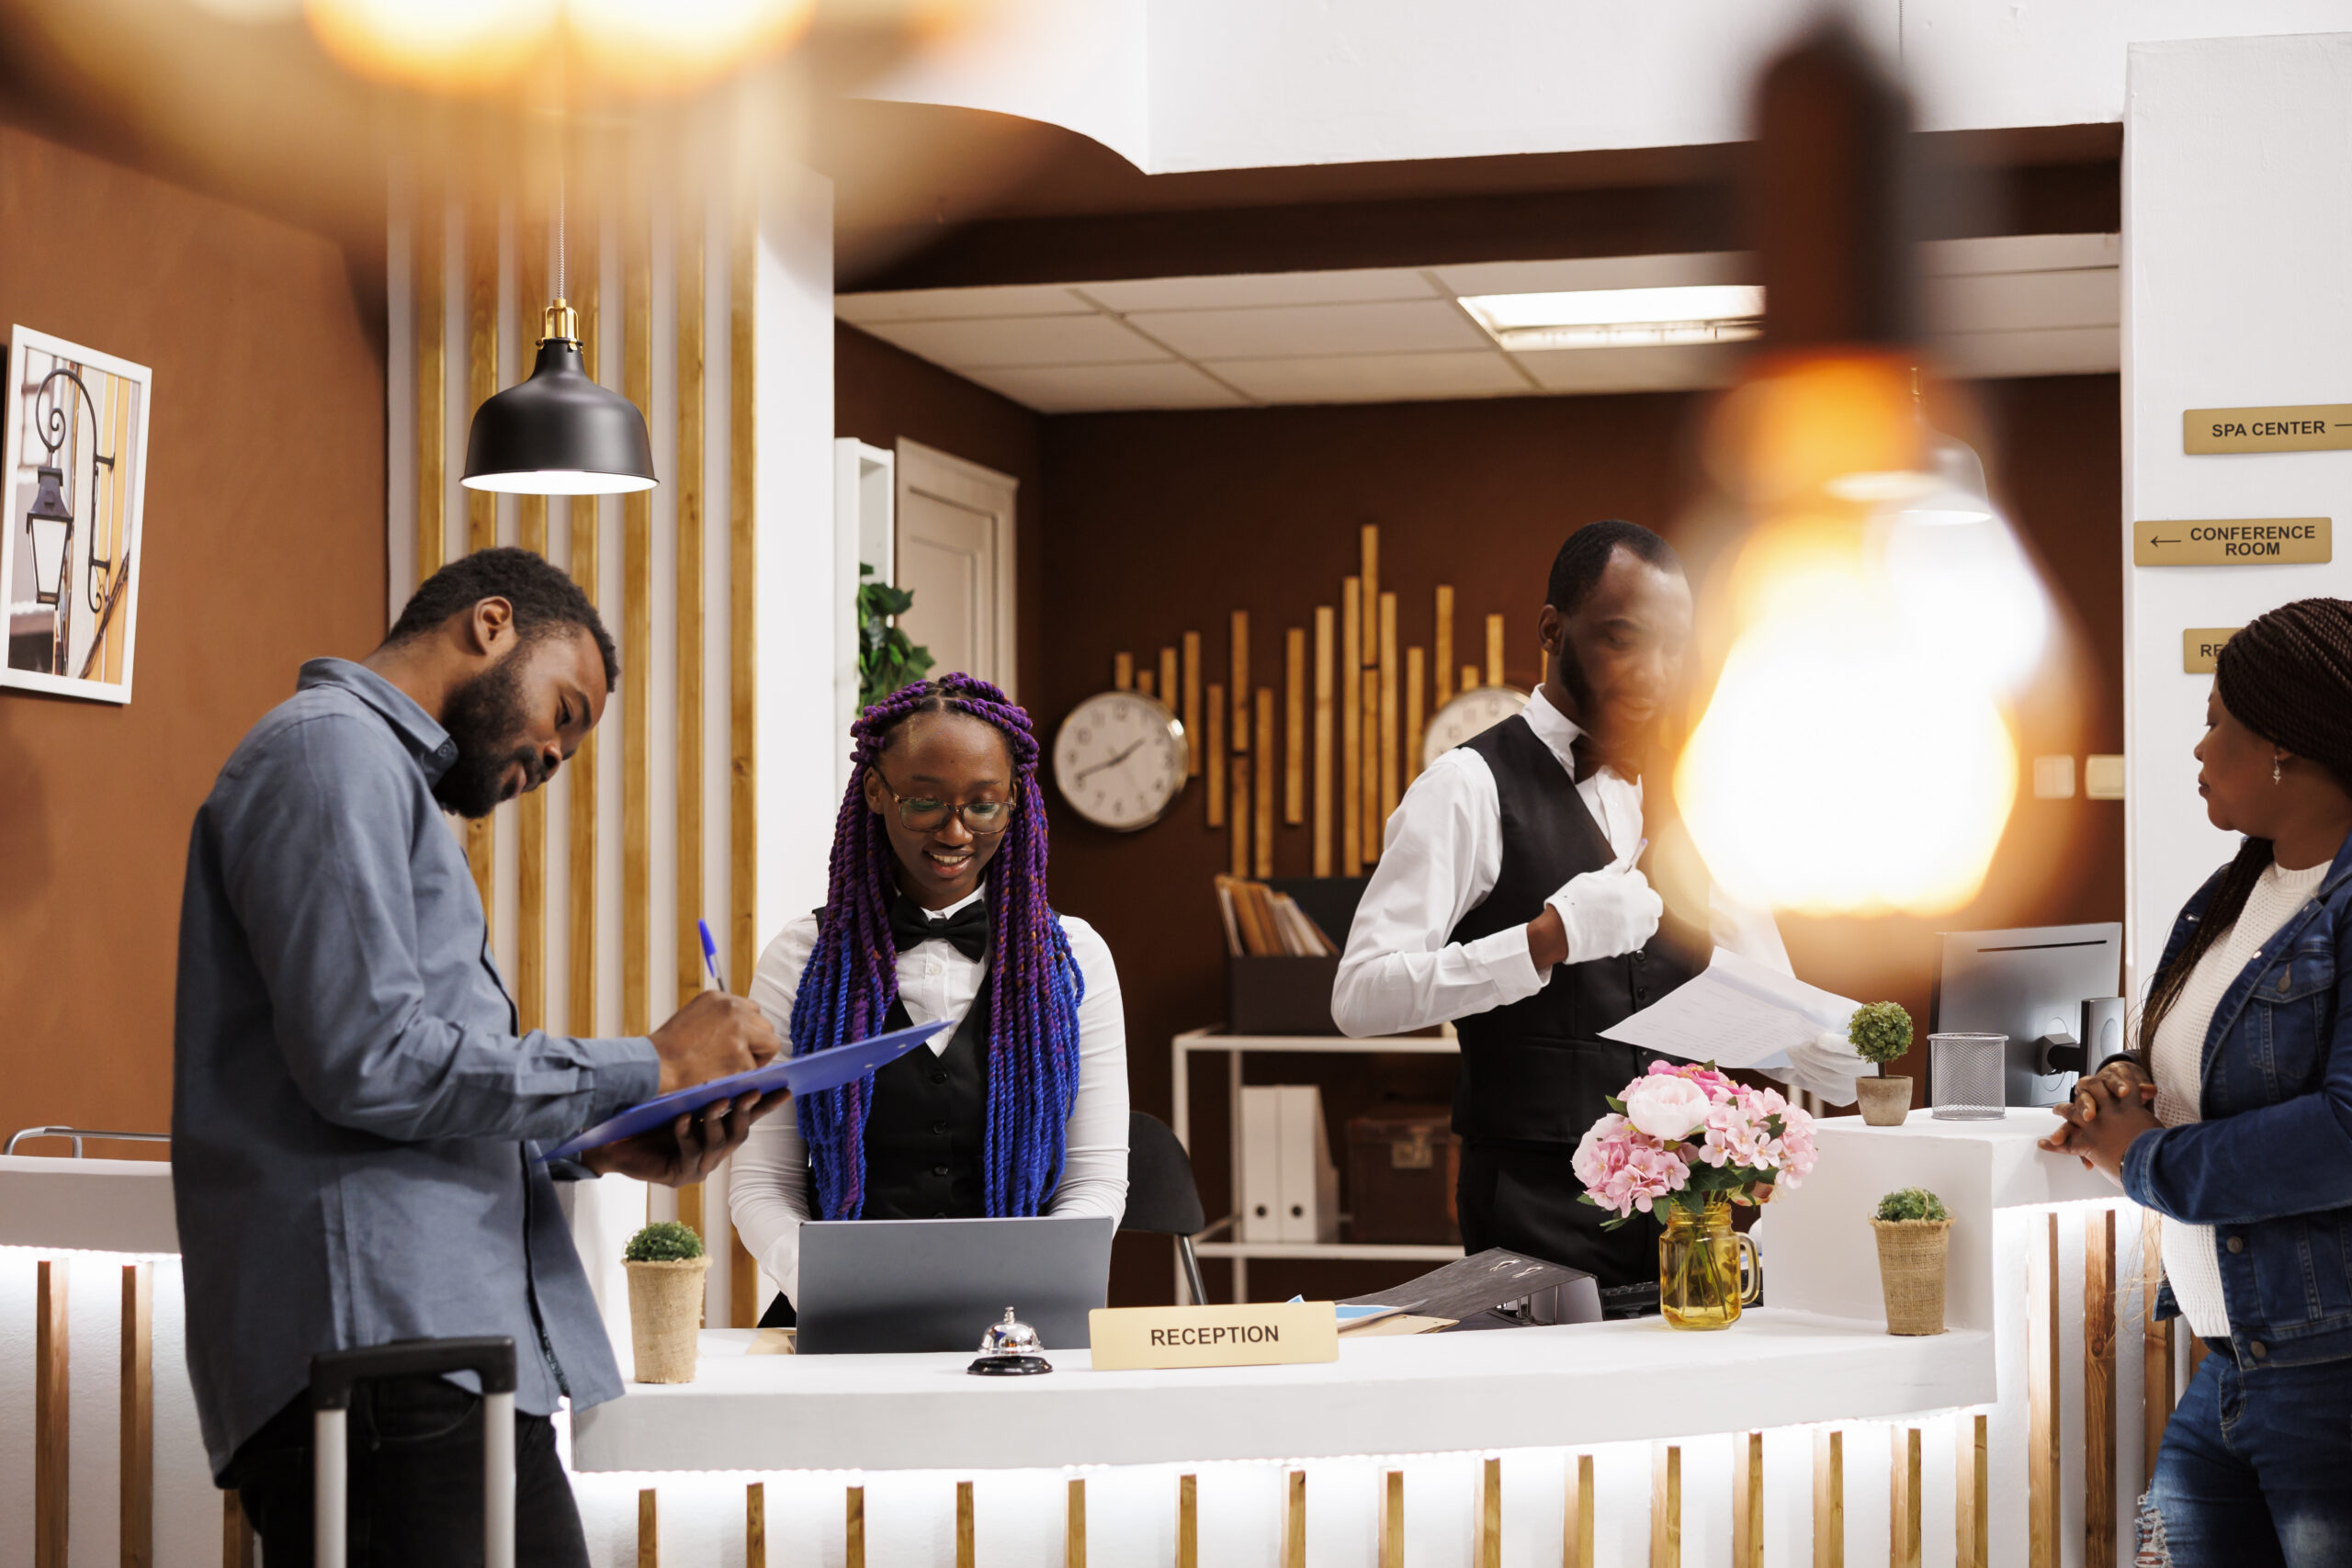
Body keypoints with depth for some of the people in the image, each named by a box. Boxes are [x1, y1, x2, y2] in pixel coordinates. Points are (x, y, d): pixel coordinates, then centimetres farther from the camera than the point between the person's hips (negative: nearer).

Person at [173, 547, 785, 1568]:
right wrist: (649, 1070, -9)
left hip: (468, 1351, 10)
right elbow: (367, 1058, -17)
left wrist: (603, 1146, 10)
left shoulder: (386, 771, 28)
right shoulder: (332, 746, -4)